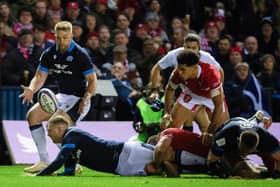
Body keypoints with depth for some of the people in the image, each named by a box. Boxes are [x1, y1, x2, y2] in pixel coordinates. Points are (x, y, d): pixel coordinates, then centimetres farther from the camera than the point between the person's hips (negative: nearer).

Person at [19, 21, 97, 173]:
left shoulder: (80, 55, -17)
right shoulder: (49, 54, 0)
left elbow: (92, 81, -15)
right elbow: (40, 76, 3)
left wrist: (86, 98, -33)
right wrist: (32, 89, -18)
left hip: (79, 99, -7)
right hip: (61, 96, 7)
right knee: (33, 115, -5)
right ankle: (44, 161, -1)